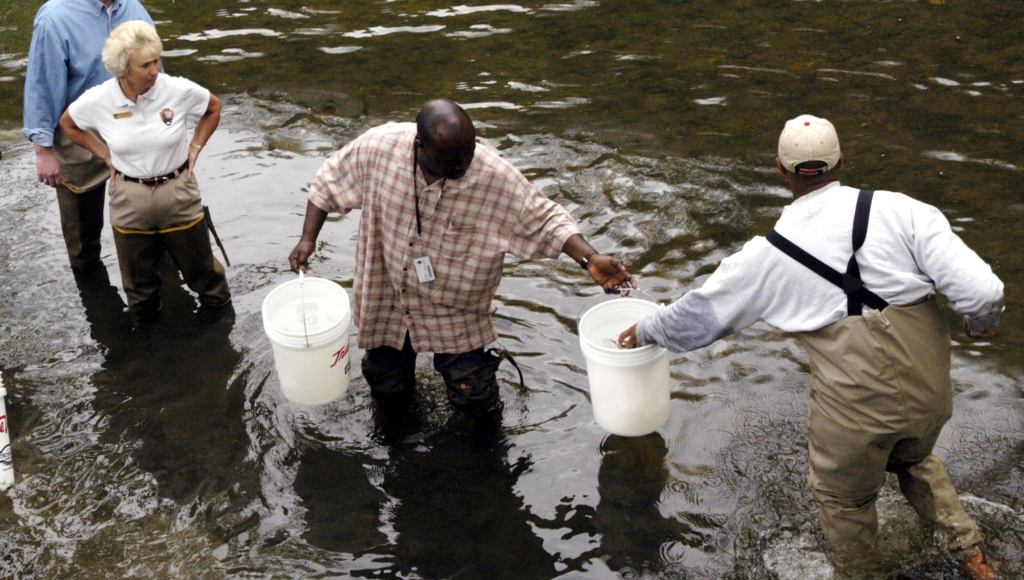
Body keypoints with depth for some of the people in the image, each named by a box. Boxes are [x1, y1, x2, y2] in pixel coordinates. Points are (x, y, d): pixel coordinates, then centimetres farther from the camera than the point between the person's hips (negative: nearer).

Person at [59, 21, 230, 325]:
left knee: (199, 266, 14)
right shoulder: (98, 100, -14)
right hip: (129, 199, 1)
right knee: (139, 278, 16)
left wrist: (194, 148, 1)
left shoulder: (179, 90, -17)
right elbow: (68, 124, 8)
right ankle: (144, 318, 43)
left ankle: (218, 306, 41)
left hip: (178, 193, -1)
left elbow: (214, 108, 5)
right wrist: (105, 155, 3)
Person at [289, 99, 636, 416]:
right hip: (386, 301, 2)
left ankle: (474, 362, 34)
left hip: (455, 311, -1)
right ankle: (399, 354, 48)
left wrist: (590, 259, -27)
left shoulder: (495, 177, -26)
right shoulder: (379, 147, -21)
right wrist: (308, 239, -9)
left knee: (477, 403, 1)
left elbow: (545, 218, -15)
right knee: (390, 395, 15)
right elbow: (329, 181, -4)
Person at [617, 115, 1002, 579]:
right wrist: (981, 322, 12)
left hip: (854, 408, -3)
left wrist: (645, 331, 30)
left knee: (845, 500, 22)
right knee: (913, 461, 33)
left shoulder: (768, 256, -3)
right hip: (930, 392, 3)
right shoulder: (898, 210, -6)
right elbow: (982, 291, -11)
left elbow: (698, 315, 11)